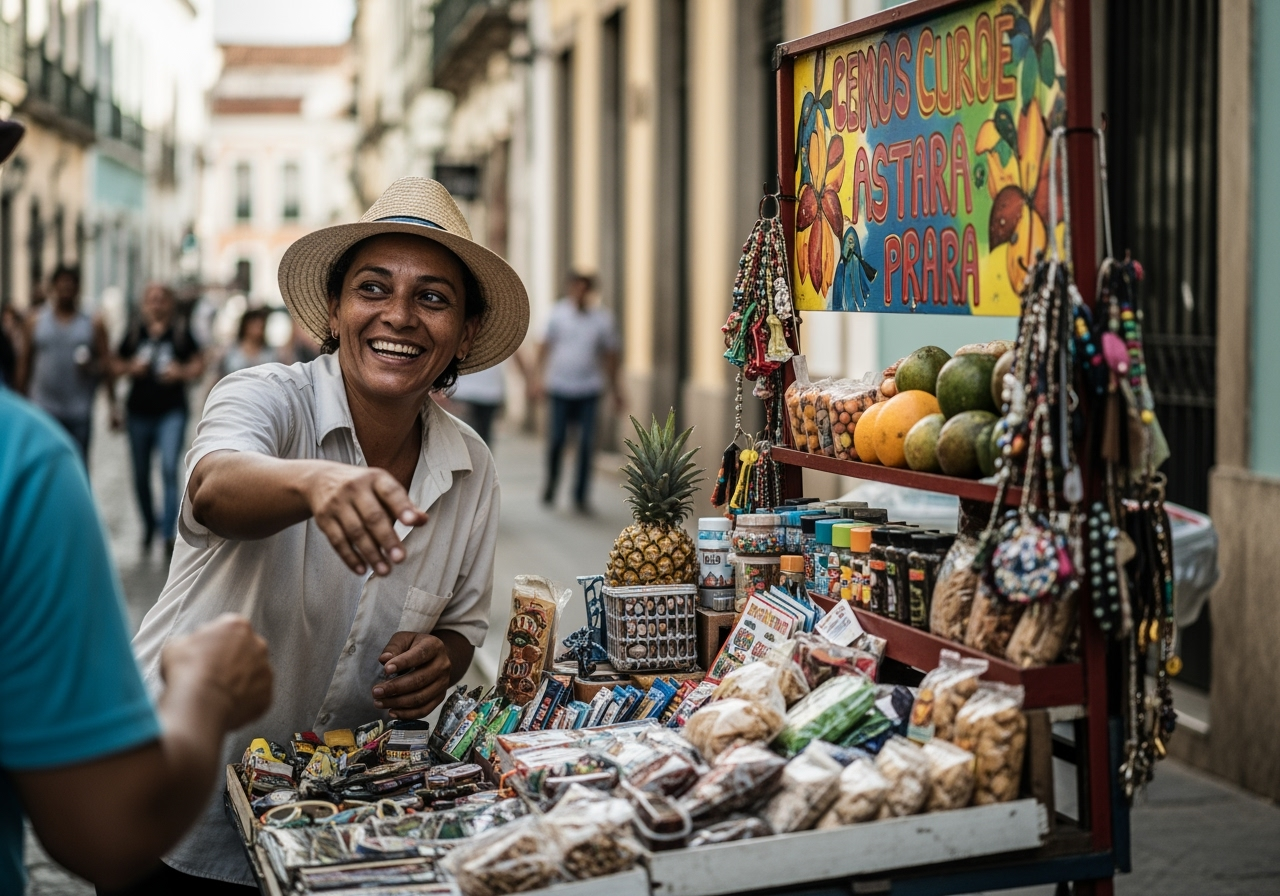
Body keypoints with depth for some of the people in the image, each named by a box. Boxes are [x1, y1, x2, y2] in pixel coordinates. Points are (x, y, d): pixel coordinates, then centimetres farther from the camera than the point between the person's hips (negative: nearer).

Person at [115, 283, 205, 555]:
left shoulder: (180, 333, -1)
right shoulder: (135, 333, 5)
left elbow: (199, 363, 5)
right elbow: (118, 366, 13)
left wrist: (182, 372, -13)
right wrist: (131, 368, -7)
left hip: (171, 412, -3)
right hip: (139, 412, 3)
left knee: (169, 468, -17)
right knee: (141, 475, 11)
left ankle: (169, 533, -14)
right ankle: (149, 526, 32)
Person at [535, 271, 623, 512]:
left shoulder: (602, 318, 2)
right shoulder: (558, 312, 0)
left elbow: (610, 354, 10)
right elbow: (546, 346, 4)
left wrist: (616, 389, 13)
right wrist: (541, 377, -6)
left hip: (589, 391, 0)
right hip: (560, 388, 0)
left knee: (587, 444, -4)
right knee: (556, 440, 0)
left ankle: (581, 496, 4)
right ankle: (551, 485, 24)